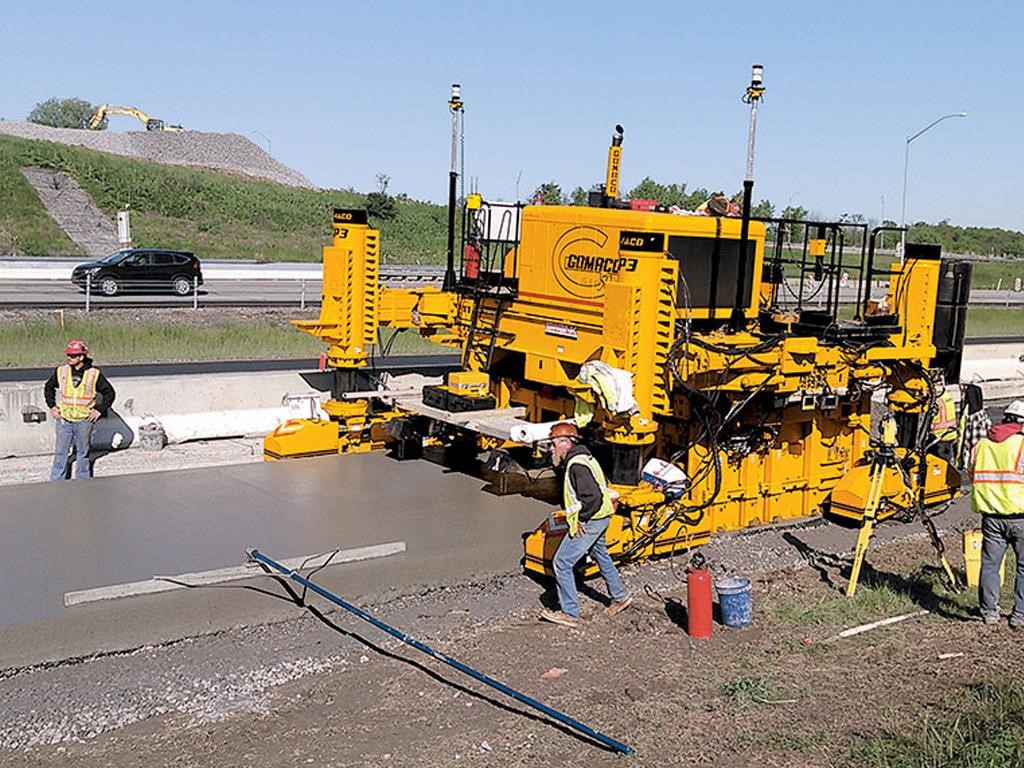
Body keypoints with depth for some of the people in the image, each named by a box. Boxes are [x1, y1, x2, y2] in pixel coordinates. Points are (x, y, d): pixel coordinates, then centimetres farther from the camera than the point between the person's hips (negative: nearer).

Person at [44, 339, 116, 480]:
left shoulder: (94, 374, -5)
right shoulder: (61, 371, 0)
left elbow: (109, 393, 4)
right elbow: (48, 388, 17)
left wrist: (99, 410, -3)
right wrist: (52, 406, 8)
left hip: (84, 420, -1)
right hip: (64, 419, 1)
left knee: (83, 453, 10)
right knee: (60, 452, 3)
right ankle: (56, 482, 11)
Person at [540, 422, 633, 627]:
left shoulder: (577, 465, -22)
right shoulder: (584, 458, 10)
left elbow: (593, 496, -31)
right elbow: (603, 484, 22)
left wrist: (581, 519, -19)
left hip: (588, 523, -11)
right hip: (599, 518, 11)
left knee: (562, 563, -6)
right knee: (601, 556, 27)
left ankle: (570, 614, 0)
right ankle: (620, 597, 43)